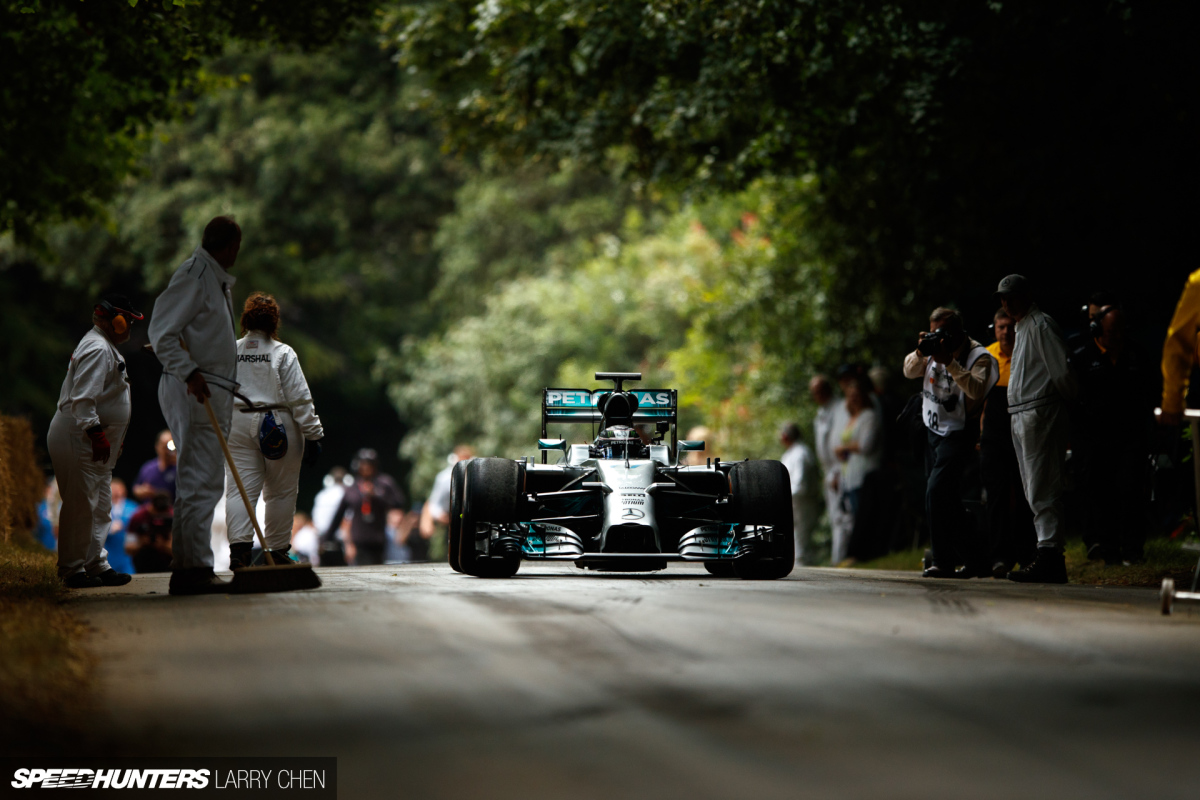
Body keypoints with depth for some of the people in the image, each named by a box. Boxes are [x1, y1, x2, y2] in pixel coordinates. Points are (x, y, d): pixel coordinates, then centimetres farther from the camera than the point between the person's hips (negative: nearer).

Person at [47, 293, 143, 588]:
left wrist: (113, 437, 25)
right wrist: (97, 434, -27)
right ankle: (72, 569, -2)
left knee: (101, 506, 13)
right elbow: (83, 399, -25)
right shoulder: (97, 349, -17)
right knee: (80, 505, -7)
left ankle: (96, 564, 18)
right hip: (77, 439, -11)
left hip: (97, 441, 11)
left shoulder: (106, 348, 18)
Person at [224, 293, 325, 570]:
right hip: (279, 427, -2)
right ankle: (278, 551, 14)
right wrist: (313, 434, -4)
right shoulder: (283, 354, -5)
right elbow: (299, 399, -7)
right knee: (281, 492, 9)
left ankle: (239, 547, -20)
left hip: (237, 426, 2)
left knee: (240, 488, -2)